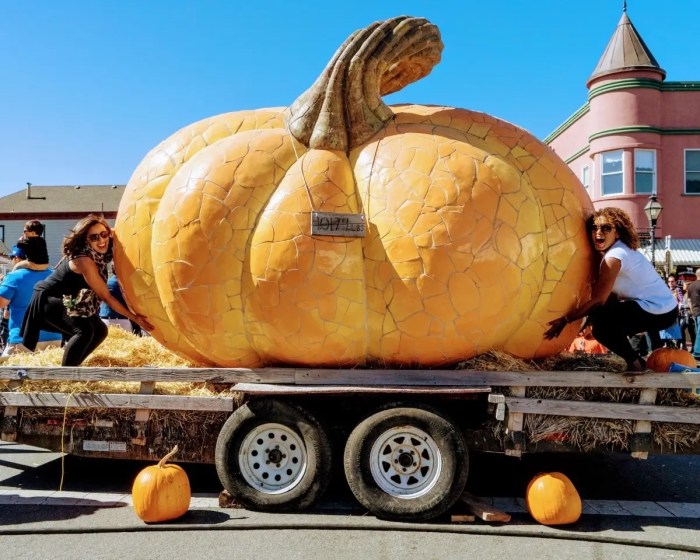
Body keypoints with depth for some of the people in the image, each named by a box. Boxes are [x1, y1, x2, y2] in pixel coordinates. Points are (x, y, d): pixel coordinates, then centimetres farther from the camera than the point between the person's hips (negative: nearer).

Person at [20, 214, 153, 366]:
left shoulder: (97, 254, -7)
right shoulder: (84, 260, -31)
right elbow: (106, 296, -27)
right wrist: (134, 317, -24)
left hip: (67, 301, 9)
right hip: (47, 300, -9)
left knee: (100, 330, 3)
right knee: (85, 330, -27)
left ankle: (72, 365, 14)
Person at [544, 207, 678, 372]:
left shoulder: (615, 255, -20)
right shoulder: (621, 249, 10)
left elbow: (598, 300, -22)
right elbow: (597, 292, 10)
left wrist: (564, 320, -19)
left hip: (660, 312, -10)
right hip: (664, 306, 10)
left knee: (599, 319, -19)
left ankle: (635, 364, -3)